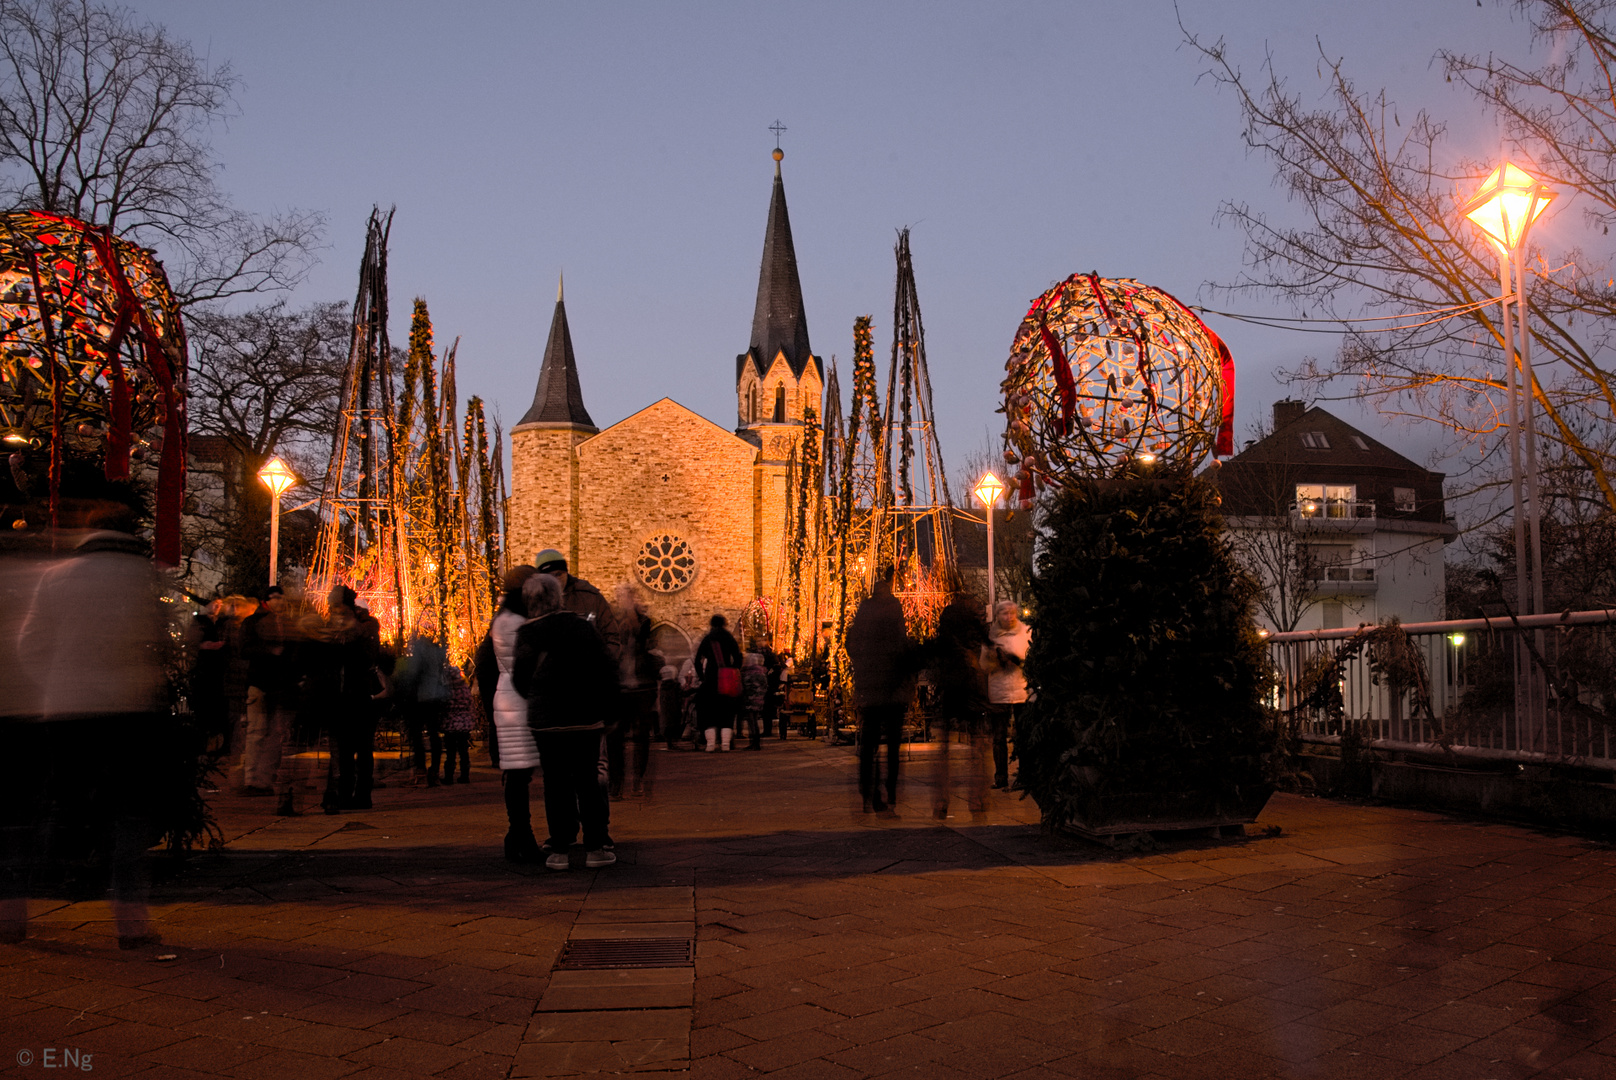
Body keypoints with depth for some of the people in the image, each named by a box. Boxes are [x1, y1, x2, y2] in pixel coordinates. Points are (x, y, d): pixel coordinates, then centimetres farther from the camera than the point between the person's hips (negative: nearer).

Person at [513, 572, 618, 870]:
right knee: (588, 781, 7)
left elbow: (520, 678, 0)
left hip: (545, 719, 0)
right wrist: (603, 705, 7)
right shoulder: (579, 625, -3)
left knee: (555, 782, 7)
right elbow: (606, 665, -3)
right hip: (584, 718, 0)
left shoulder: (526, 634, -4)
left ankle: (559, 849, 7)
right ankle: (595, 847, 8)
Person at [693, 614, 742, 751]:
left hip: (712, 679, -1)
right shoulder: (730, 640, 7)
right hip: (728, 681, 1)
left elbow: (698, 661, 3)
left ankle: (711, 743, -2)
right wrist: (733, 675, 9)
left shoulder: (707, 640, 7)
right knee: (727, 712, 7)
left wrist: (702, 677, 11)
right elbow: (738, 659, 0)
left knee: (709, 710, 7)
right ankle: (725, 743, -3)